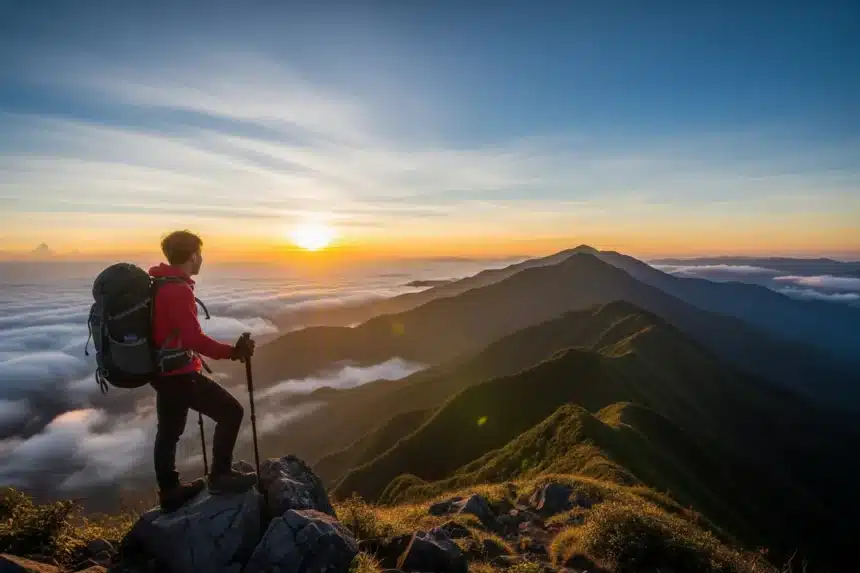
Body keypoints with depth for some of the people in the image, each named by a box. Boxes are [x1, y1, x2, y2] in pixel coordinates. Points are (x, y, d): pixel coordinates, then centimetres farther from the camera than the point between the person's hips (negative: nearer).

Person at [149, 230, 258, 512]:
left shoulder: (156, 284, 9)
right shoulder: (178, 290, -22)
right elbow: (193, 338, -29)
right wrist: (232, 352, -26)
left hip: (162, 370, 10)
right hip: (179, 373, -10)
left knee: (169, 431, 19)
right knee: (231, 412, -3)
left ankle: (169, 492, 33)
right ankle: (220, 476, 7)